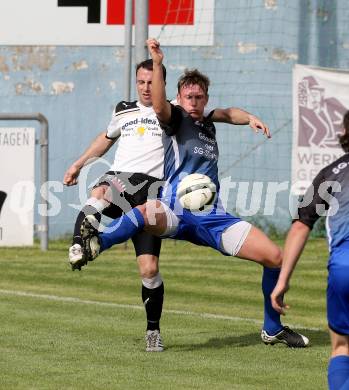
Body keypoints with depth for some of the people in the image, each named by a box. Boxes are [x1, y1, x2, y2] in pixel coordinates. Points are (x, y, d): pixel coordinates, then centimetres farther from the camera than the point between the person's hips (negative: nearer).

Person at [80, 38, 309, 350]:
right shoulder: (176, 119, 3)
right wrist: (157, 64, -33)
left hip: (212, 218, 6)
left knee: (275, 256, -3)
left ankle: (273, 329, 13)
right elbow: (159, 106, -21)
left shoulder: (208, 125, 21)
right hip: (176, 216, -6)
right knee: (145, 212, -43)